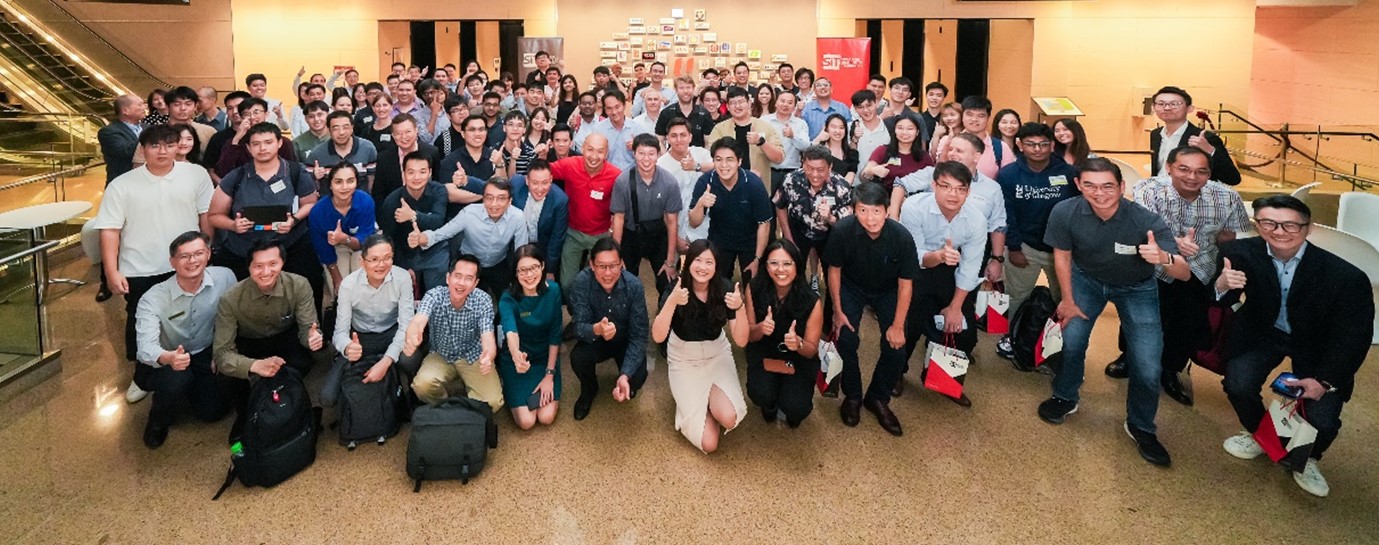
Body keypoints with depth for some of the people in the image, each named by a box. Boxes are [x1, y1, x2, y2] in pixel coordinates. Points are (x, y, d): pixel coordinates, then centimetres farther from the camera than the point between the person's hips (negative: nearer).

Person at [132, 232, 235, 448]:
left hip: (203, 356, 3)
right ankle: (158, 421, 0)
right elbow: (146, 347, -38)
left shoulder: (225, 278, -18)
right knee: (177, 379, -36)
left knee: (213, 411, -11)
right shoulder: (153, 299, -26)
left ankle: (189, 388, 25)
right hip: (160, 364, -3)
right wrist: (168, 358, -60)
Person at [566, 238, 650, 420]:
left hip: (625, 341, 0)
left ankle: (626, 385, 15)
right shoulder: (580, 283, -26)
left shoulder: (634, 286, -25)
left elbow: (639, 335, -22)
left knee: (637, 378, -26)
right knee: (578, 357, -31)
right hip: (595, 340, 0)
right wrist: (596, 329, -54)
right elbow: (579, 327, -28)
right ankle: (588, 391, 5)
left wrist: (625, 375, -35)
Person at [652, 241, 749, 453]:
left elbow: (741, 341, -19)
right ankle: (693, 397, 20)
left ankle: (712, 394, 10)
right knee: (708, 443, -11)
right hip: (684, 361, -2)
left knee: (728, 418, -25)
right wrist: (672, 301, -45)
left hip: (717, 357, 2)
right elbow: (658, 337, -31)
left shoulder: (724, 289, -15)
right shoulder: (675, 291, -19)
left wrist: (740, 307, -36)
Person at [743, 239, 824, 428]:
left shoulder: (811, 300, -23)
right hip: (764, 354, 1)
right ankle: (770, 405, 13)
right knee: (760, 395, -26)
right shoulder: (755, 289, -18)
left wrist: (798, 343, -37)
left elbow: (811, 350, -13)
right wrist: (760, 329, -31)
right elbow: (749, 335, -7)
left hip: (798, 359, -1)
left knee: (795, 407, -23)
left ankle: (793, 411, 17)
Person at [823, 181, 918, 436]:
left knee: (896, 347, -11)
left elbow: (905, 283, -16)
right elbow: (834, 269, -11)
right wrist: (838, 310, -8)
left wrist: (897, 325, -14)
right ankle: (852, 396, 9)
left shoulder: (902, 237, -29)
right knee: (846, 340, -17)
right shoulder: (842, 230, -29)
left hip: (887, 291, 1)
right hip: (851, 287, 0)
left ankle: (878, 399, 16)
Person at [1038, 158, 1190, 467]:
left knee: (1148, 367, -9)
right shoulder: (1065, 213, -28)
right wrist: (1067, 300, -1)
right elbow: (1062, 256, -9)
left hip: (1136, 288, -1)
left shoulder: (1146, 221, -33)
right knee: (1071, 340, -13)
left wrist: (1164, 258, -56)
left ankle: (1141, 427, 19)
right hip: (1087, 279, 1)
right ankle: (1065, 398, 20)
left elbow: (1184, 274, -34)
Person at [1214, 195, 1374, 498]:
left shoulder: (1345, 276, -27)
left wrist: (1325, 380, -18)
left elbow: (1355, 334, -16)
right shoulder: (1241, 253, -23)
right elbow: (1223, 302, -13)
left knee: (1323, 420, -13)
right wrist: (1222, 286, -38)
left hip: (1316, 343, -1)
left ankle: (1306, 459, 25)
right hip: (1263, 333, 1)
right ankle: (1258, 433, 16)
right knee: (1238, 385, -21)